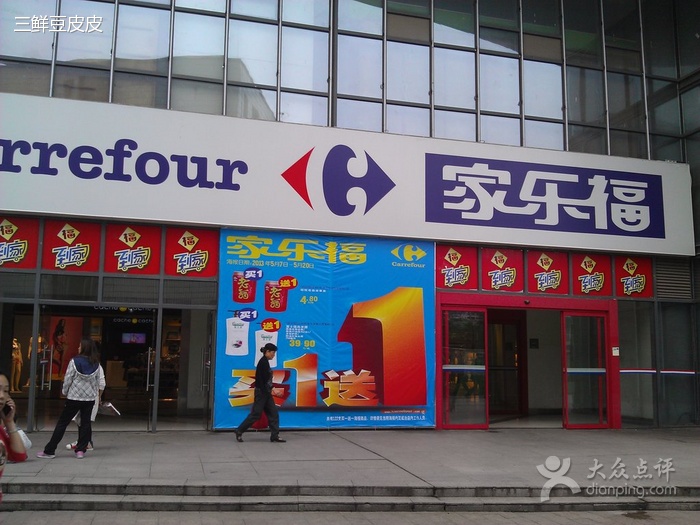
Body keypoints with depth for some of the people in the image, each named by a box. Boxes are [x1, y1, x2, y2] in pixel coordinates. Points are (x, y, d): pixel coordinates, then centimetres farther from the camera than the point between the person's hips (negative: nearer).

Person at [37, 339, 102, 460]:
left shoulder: (74, 361, -10)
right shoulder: (96, 364, 1)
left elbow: (67, 379, -8)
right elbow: (97, 381, 5)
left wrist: (65, 392, 7)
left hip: (74, 397, -3)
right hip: (90, 398, 3)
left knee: (62, 423, 4)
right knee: (85, 423, 10)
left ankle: (49, 451, 8)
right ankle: (81, 450, 7)